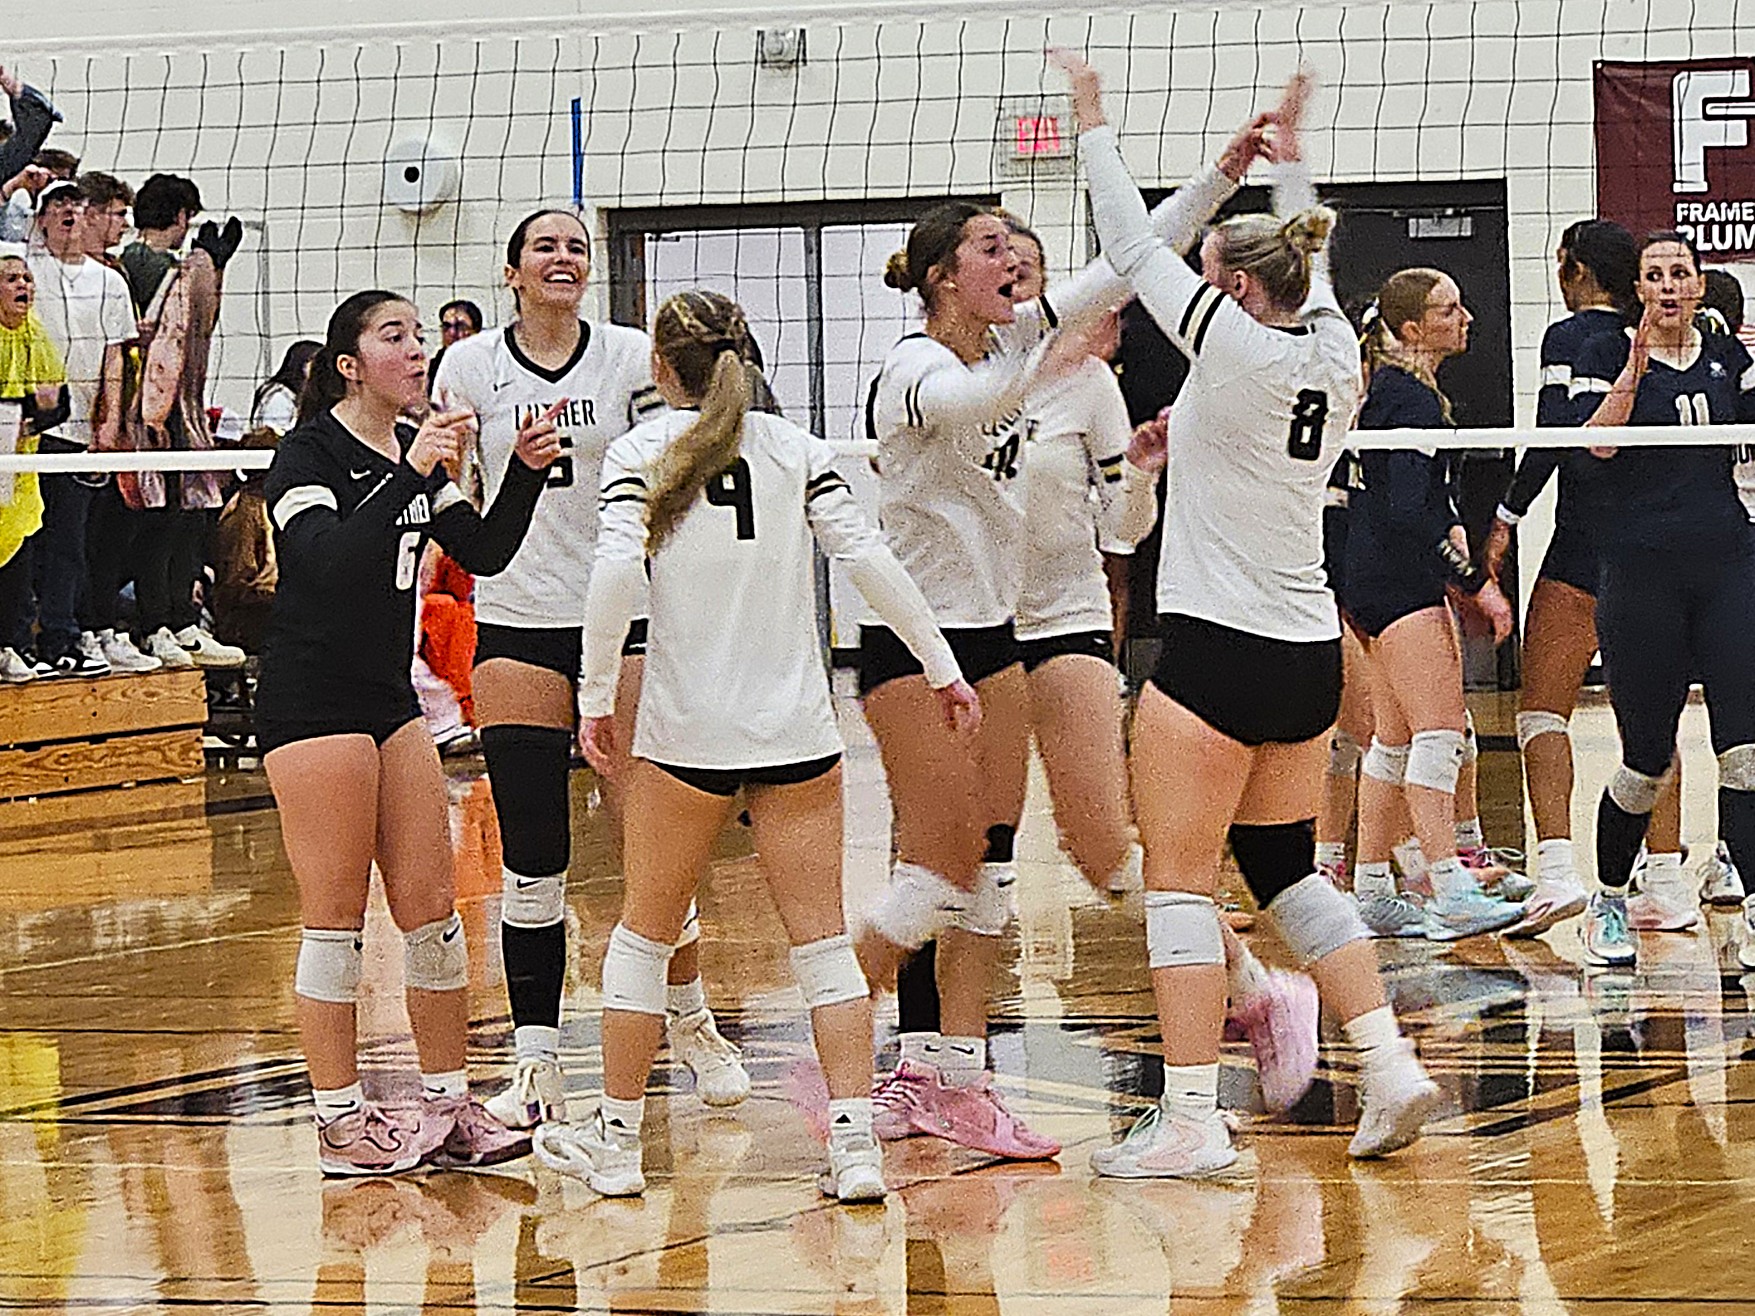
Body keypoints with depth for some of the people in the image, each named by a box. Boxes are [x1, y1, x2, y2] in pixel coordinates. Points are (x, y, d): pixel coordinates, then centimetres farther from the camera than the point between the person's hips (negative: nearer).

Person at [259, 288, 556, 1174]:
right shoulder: (311, 453, -12)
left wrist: (526, 471, -7)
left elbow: (484, 552, 8)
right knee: (336, 917, -5)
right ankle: (339, 1123, 0)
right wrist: (413, 474, -34)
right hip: (311, 699, -8)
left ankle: (447, 1104, 13)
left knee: (431, 906, 5)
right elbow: (326, 559, -28)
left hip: (388, 696, 8)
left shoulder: (415, 451, 11)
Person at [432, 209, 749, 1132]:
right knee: (532, 860, -2)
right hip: (515, 624, 0)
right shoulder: (468, 368, 1)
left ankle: (690, 1022, 21)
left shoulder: (631, 356, 2)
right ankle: (537, 1066, 3)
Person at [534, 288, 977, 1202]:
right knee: (821, 940, 2)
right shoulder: (795, 449, 5)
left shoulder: (640, 451, 0)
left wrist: (596, 698, -6)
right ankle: (855, 1144, -7)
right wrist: (941, 666, 4)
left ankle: (616, 1140, 18)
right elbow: (869, 559, -1)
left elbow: (616, 572, -13)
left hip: (685, 731, -1)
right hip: (797, 731, 2)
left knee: (644, 933, 13)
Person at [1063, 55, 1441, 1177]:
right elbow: (1308, 270, 27)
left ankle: (1191, 1121, -7)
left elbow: (1136, 251, -6)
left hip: (1217, 653, -8)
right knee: (1288, 870, 18)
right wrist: (1290, 161, 38)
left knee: (1180, 882, -4)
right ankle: (1392, 1069, 10)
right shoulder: (1334, 355, 5)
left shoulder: (1236, 348, -13)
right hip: (1310, 653, 8)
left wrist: (1096, 127, 4)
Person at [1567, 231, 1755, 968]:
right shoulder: (1606, 355, 1)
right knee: (1647, 760, 2)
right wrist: (1637, 364, -24)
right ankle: (1608, 901, 23)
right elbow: (1596, 442, -14)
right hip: (1641, 573, -3)